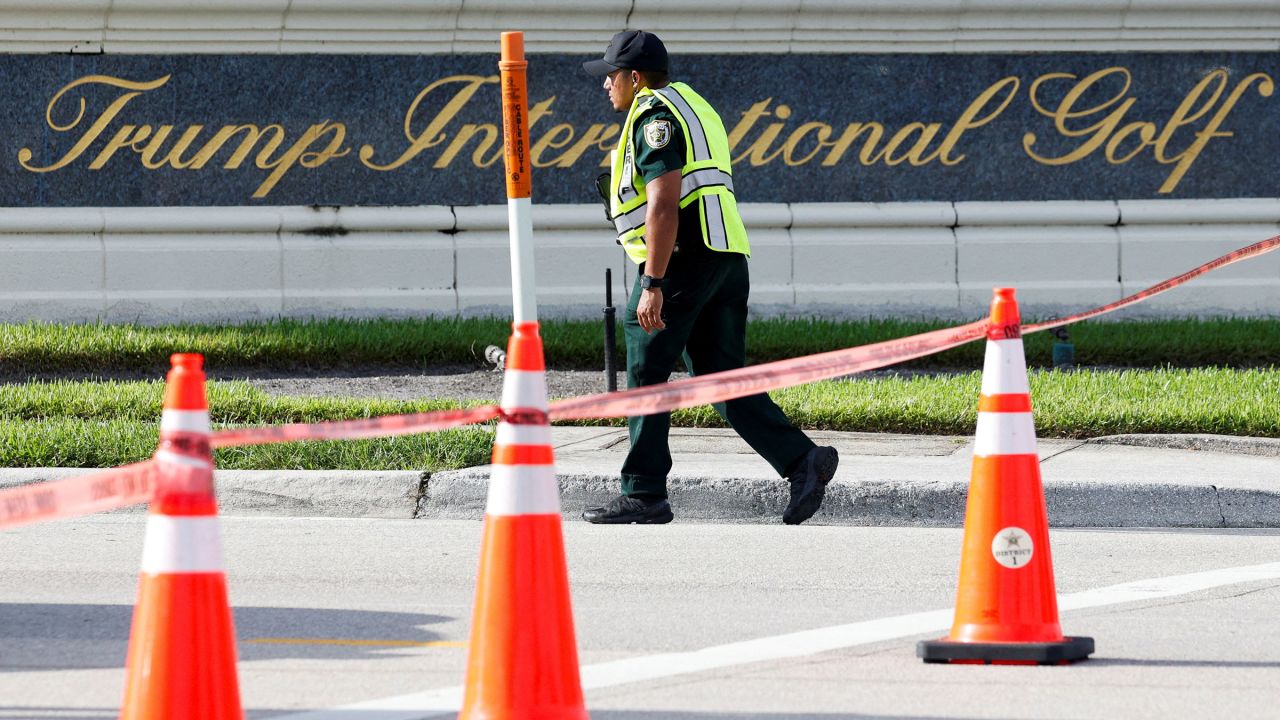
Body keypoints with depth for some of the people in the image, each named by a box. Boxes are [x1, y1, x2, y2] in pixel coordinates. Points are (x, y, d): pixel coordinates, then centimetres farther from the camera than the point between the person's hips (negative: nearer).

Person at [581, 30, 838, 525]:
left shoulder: (653, 117, -8)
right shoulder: (693, 107, 24)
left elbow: (664, 205, -18)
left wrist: (653, 285, -21)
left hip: (682, 258, -9)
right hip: (726, 260, 10)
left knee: (645, 376, -2)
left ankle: (643, 495, -1)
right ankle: (802, 461, -7)